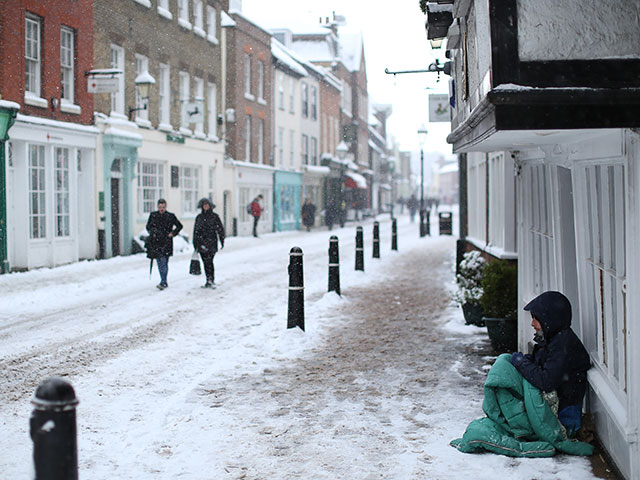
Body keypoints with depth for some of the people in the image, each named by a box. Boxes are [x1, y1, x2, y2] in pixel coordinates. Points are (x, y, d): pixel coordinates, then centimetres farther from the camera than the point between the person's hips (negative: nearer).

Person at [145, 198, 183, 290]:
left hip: (166, 242, -3)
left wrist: (173, 233, 0)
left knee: (164, 262, -13)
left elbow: (179, 226, 11)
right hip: (155, 242, 3)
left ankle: (163, 283, -17)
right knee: (159, 263, 6)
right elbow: (148, 226, 21)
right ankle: (164, 282, 16)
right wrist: (152, 233, 4)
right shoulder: (153, 215, 7)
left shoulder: (170, 216, 1)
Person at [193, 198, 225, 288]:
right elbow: (195, 230, 17)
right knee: (206, 262, 4)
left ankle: (210, 281, -13)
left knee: (209, 261, -13)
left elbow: (220, 229, 5)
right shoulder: (199, 217, 12)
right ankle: (210, 281, 12)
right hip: (201, 243, 4)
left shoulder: (214, 216, 2)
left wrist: (222, 241, 1)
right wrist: (195, 244, 16)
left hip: (211, 242, -4)